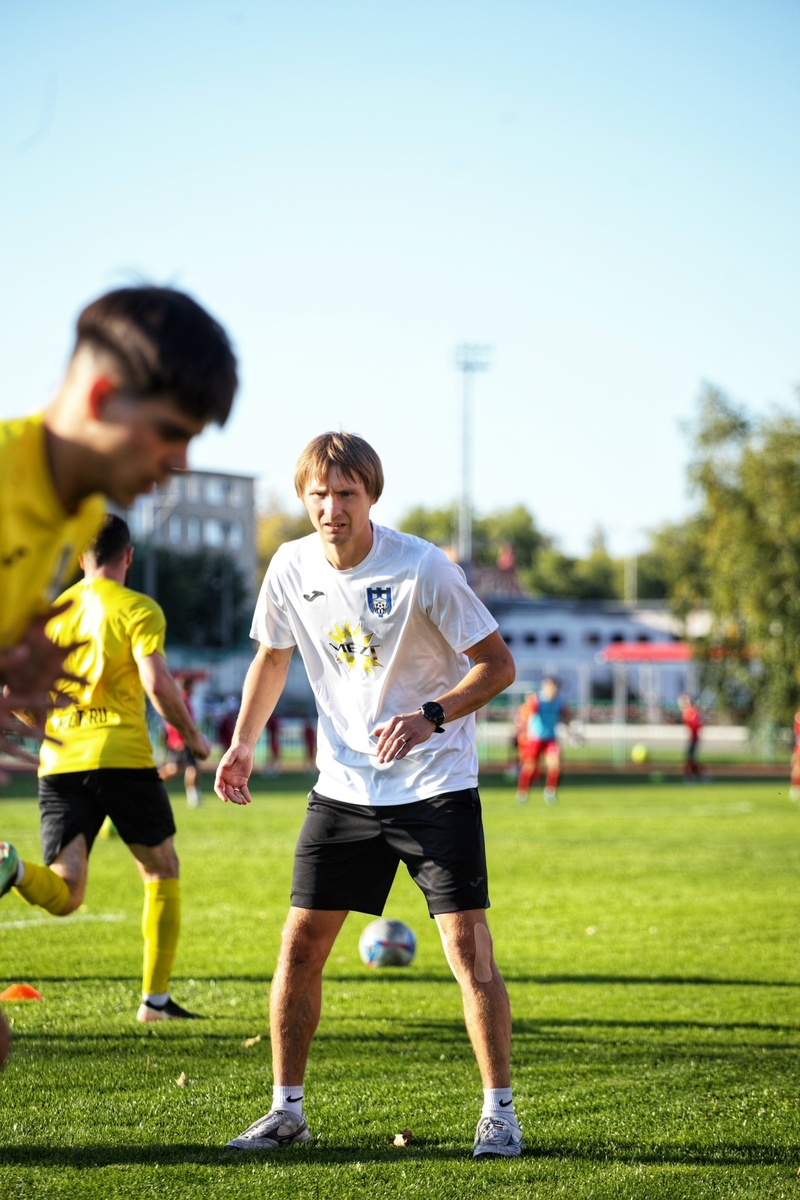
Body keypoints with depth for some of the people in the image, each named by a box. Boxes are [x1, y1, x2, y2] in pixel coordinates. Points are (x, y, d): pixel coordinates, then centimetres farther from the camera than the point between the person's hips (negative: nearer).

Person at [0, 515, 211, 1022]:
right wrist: (192, 735, 2)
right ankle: (156, 996, 11)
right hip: (122, 757, -3)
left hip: (60, 763, 4)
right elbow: (157, 684, -13)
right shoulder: (138, 609, 0)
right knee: (162, 872, 16)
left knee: (63, 895, 2)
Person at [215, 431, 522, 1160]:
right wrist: (243, 744, 6)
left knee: (467, 943, -10)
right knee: (301, 943, 1)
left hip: (436, 782, -4)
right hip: (343, 786, 4)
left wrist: (431, 717, -25)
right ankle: (287, 1110, 15)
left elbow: (498, 664, -11)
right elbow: (272, 657, 16)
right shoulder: (291, 568, -2)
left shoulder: (422, 568, -16)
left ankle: (500, 1112, 5)